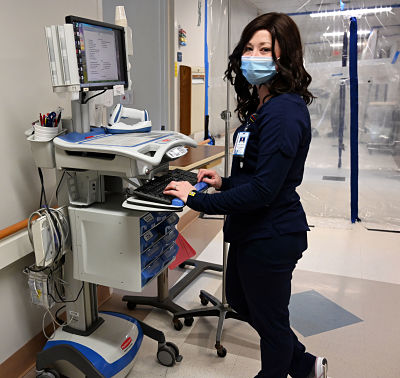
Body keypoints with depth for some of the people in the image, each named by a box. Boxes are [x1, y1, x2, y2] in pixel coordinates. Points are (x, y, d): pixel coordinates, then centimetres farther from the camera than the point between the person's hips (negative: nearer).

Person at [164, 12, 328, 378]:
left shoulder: (284, 112, -23)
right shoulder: (260, 105, 9)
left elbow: (263, 190, -28)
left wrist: (196, 199, -23)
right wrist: (224, 182, 5)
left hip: (270, 235, -11)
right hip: (250, 230, 11)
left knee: (269, 318, 13)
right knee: (239, 300, 27)